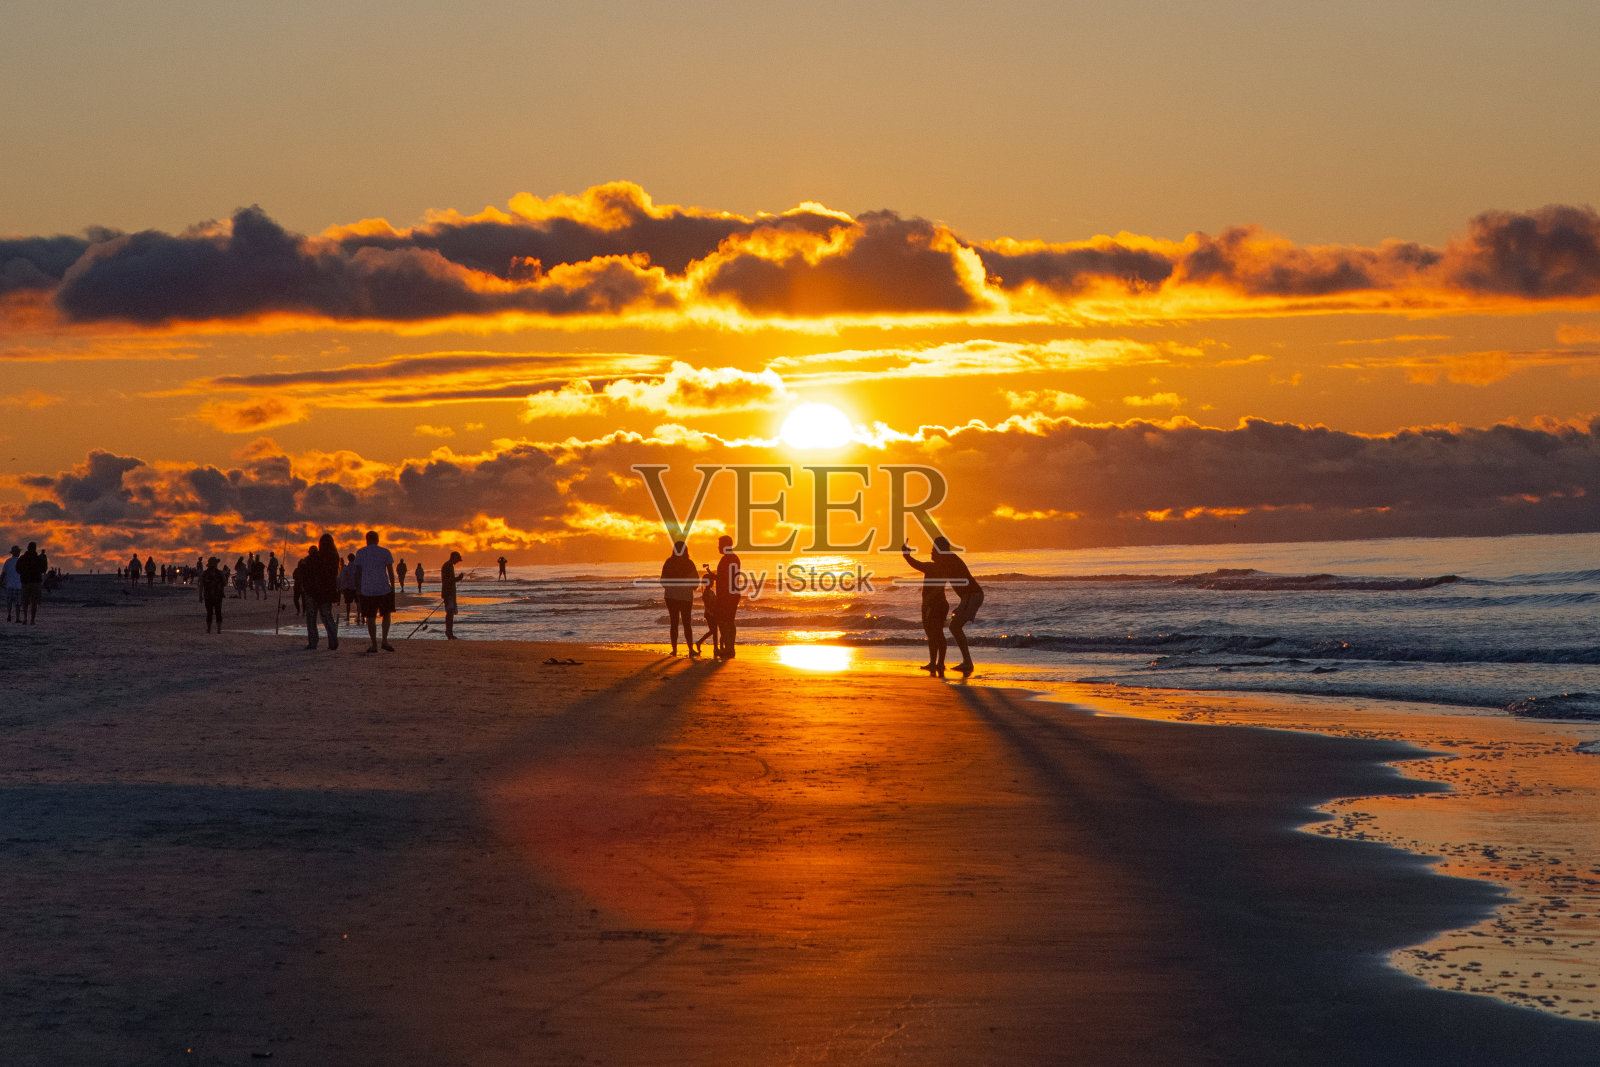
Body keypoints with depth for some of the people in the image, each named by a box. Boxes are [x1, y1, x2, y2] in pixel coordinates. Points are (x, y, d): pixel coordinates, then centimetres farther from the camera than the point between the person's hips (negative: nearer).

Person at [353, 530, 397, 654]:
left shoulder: (360, 553, 2)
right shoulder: (385, 552, 1)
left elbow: (358, 572, 1)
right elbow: (391, 571, -1)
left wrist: (358, 588, 8)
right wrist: (393, 588, 6)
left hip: (367, 590, 0)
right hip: (384, 588, 0)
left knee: (370, 618, 7)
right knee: (387, 614, 18)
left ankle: (374, 645, 4)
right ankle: (385, 640, 6)